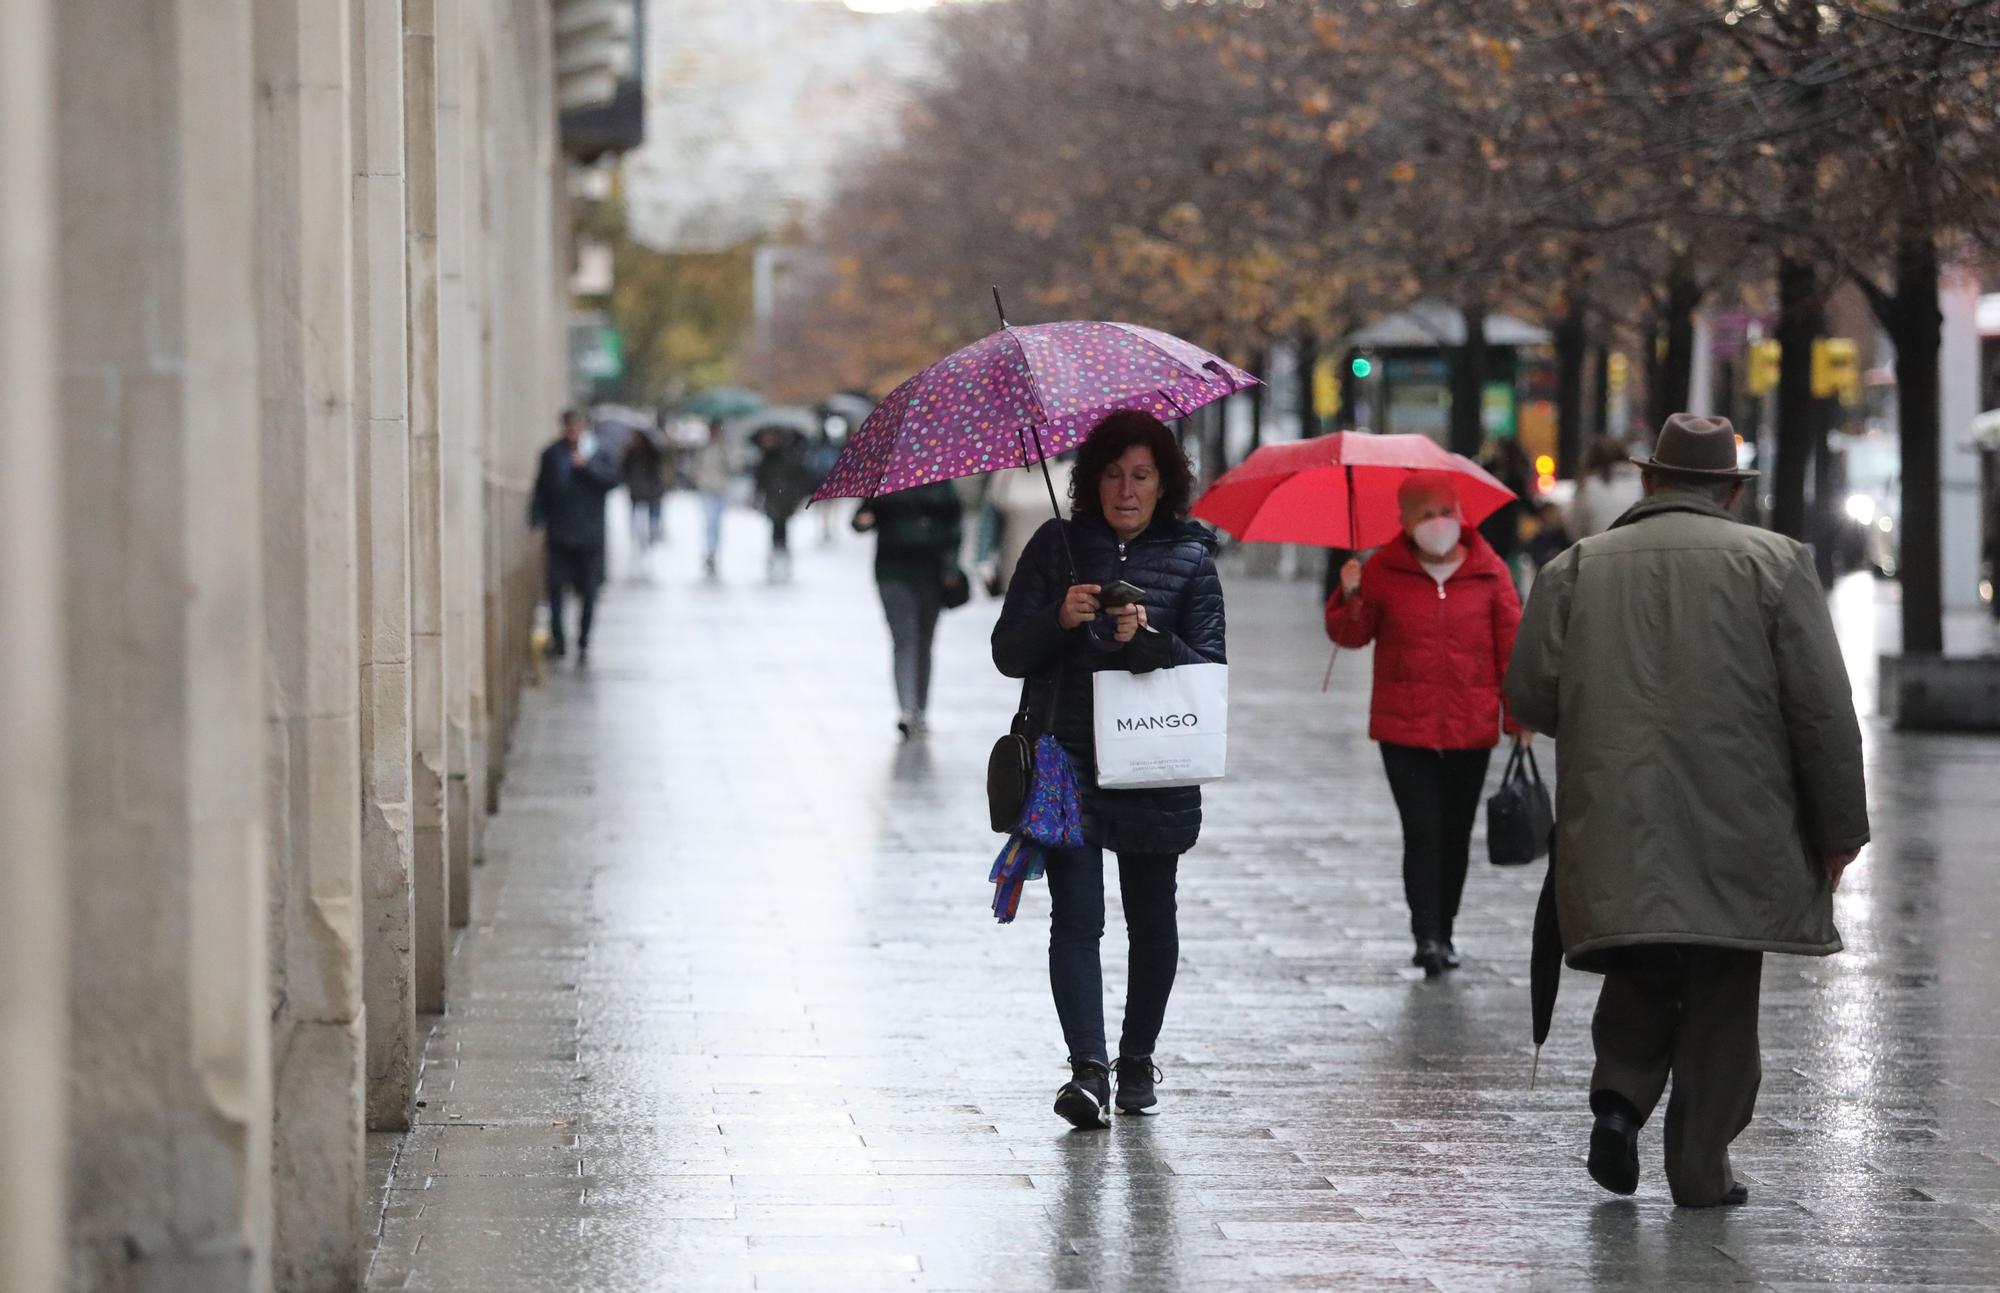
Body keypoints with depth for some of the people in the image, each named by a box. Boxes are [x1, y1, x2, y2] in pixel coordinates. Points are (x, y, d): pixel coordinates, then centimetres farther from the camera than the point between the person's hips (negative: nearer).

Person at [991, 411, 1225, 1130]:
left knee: (1151, 920, 8)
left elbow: (1209, 668, -2)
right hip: (1067, 760, -1)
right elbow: (1008, 653, 2)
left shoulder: (1190, 558, 4)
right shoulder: (1057, 546, 5)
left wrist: (1148, 640, -20)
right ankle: (1088, 1070, -18)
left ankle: (1137, 1059, 24)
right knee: (1076, 915, -11)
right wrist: (1059, 620, -17)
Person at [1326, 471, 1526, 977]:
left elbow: (1512, 645, 1)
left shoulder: (1489, 573, 0)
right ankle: (1426, 936, -10)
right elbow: (1352, 635, 7)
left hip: (1471, 729, 1)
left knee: (1456, 835, 10)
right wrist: (1350, 598, -14)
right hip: (1405, 727, -1)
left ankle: (1443, 932, 23)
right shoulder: (1384, 571, 0)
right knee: (1422, 831, -10)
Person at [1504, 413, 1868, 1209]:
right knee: (1722, 997, 8)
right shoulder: (1774, 562, 0)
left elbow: (1529, 692, 0)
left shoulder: (1577, 568, 5)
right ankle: (1702, 1168, 8)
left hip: (1615, 830, 2)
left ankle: (1621, 1095, -4)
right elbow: (1823, 709, -4)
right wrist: (1839, 830, 2)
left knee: (1642, 971, 19)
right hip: (1736, 836, -2)